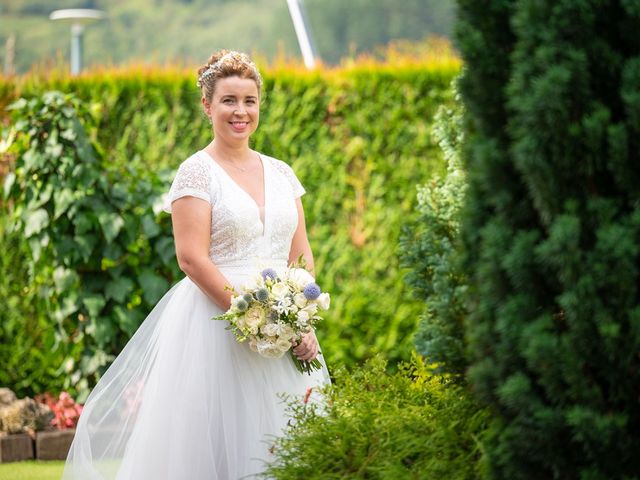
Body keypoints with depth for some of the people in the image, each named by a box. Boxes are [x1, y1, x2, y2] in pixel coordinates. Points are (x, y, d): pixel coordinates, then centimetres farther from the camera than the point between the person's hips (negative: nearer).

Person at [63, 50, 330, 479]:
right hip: (214, 324, -5)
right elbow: (192, 258, -13)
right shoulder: (197, 172, -4)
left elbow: (302, 255, 11)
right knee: (215, 444, -5)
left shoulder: (281, 173, 13)